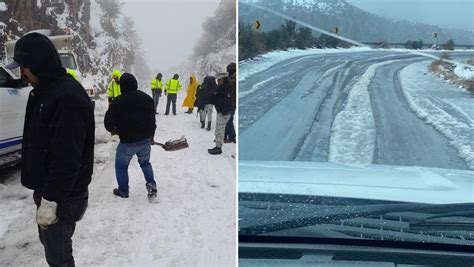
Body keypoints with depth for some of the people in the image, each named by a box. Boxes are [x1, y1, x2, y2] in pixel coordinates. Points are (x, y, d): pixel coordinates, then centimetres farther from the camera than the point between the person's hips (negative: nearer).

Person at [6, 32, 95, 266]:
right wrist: (43, 192, 19)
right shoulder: (45, 91, 9)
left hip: (63, 197, -10)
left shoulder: (68, 97, -25)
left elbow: (68, 159, -27)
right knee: (50, 242, 23)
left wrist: (51, 200, -22)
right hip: (47, 188, 10)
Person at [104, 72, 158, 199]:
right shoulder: (147, 98, 4)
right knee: (145, 162, 24)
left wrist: (113, 130, 16)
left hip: (127, 141, -5)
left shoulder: (118, 101, -13)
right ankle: (151, 184, 7)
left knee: (121, 165, 15)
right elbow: (152, 119, 13)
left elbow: (108, 122, -7)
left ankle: (123, 191, 22)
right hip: (145, 140, 5)